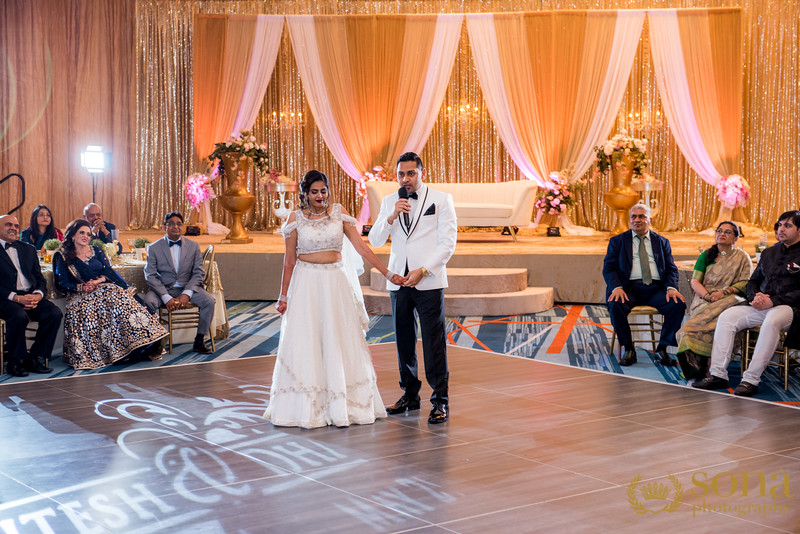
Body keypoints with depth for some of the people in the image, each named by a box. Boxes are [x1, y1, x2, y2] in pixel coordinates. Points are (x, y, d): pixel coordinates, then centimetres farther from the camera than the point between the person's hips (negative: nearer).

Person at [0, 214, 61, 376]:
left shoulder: (28, 249, 21)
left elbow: (40, 279, 16)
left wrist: (38, 295, -6)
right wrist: (16, 298, -19)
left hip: (31, 296, 5)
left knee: (54, 313, -22)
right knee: (19, 316, -35)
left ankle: (36, 358, -10)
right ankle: (16, 362, -15)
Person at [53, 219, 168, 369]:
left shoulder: (97, 251, 20)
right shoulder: (62, 256, 11)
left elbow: (108, 271, 6)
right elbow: (62, 284, 2)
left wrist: (98, 281, -16)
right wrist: (82, 287, -16)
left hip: (105, 288, 3)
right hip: (80, 295, -2)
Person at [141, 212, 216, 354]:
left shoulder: (193, 246, 5)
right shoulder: (154, 248, 0)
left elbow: (199, 273, 1)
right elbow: (150, 276, -6)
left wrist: (186, 294, -15)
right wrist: (166, 297, -19)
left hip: (187, 288, 1)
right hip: (163, 289, -1)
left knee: (209, 301, -24)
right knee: (149, 302, -32)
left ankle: (199, 341, -11)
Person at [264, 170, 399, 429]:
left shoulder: (339, 212, 3)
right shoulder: (296, 218, 0)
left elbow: (361, 247, -1)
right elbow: (289, 259, 3)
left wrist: (388, 274, -6)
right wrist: (284, 296, 2)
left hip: (336, 284, 1)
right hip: (306, 284, -1)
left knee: (340, 343, 4)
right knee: (306, 344, 0)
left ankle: (341, 406, 14)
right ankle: (306, 408, 9)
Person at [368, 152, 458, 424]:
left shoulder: (441, 200, 2)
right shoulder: (389, 202, 12)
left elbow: (448, 243, -3)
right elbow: (374, 241, 6)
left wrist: (423, 270, -12)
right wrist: (392, 216, -11)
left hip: (429, 281, -4)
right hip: (398, 280, 4)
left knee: (434, 341, -6)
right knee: (403, 340, 8)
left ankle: (440, 400, 1)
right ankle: (410, 395, 20)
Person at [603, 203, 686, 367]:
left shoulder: (662, 242, 20)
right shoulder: (617, 241, 14)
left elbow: (671, 269, 12)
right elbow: (608, 268, 5)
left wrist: (671, 287, -10)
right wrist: (616, 287, -16)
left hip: (656, 289, 2)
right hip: (629, 287, -2)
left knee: (678, 304, -26)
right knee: (615, 305, -34)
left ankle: (661, 350, -12)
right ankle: (629, 350, -14)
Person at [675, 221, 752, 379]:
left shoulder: (742, 257, 14)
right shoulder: (706, 255, 21)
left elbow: (746, 283, 3)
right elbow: (694, 281, 10)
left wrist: (723, 292, -12)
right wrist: (707, 295, -11)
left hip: (729, 299, -2)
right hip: (704, 300, 2)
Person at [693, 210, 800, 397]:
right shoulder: (768, 252, 22)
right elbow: (753, 282, 24)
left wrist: (773, 301, -18)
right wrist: (755, 296, 0)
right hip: (761, 306, 7)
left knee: (771, 322, -39)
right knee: (726, 317, -15)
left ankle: (751, 379, -34)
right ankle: (718, 374, -18)